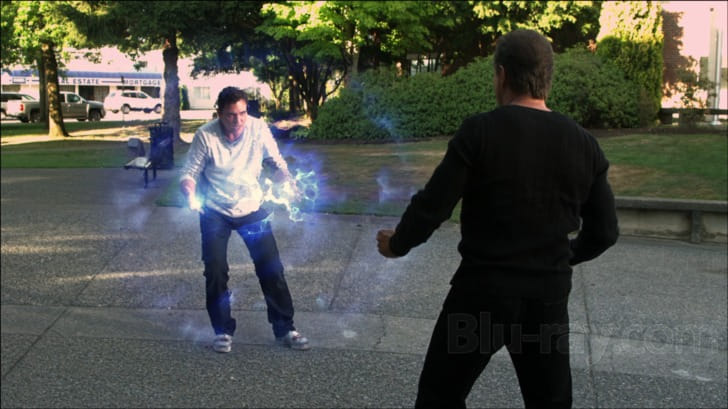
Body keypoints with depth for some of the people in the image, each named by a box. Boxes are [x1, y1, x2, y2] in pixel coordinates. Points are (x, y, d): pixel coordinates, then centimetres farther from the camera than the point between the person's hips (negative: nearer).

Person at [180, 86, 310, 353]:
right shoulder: (206, 136, -19)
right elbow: (189, 173, -12)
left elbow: (276, 162, 0)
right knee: (215, 272, -3)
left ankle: (284, 329, 15)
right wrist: (190, 194, -33)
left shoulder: (258, 128, -14)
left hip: (252, 208, 1)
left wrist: (287, 181, -19)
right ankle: (223, 331, 16)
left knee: (272, 268, 1)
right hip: (215, 213, -1)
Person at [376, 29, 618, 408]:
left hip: (481, 291, -4)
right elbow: (604, 232, 7)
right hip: (548, 297, 4)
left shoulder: (480, 131, -11)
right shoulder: (583, 143, 1)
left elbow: (432, 206, -10)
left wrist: (397, 244, 8)